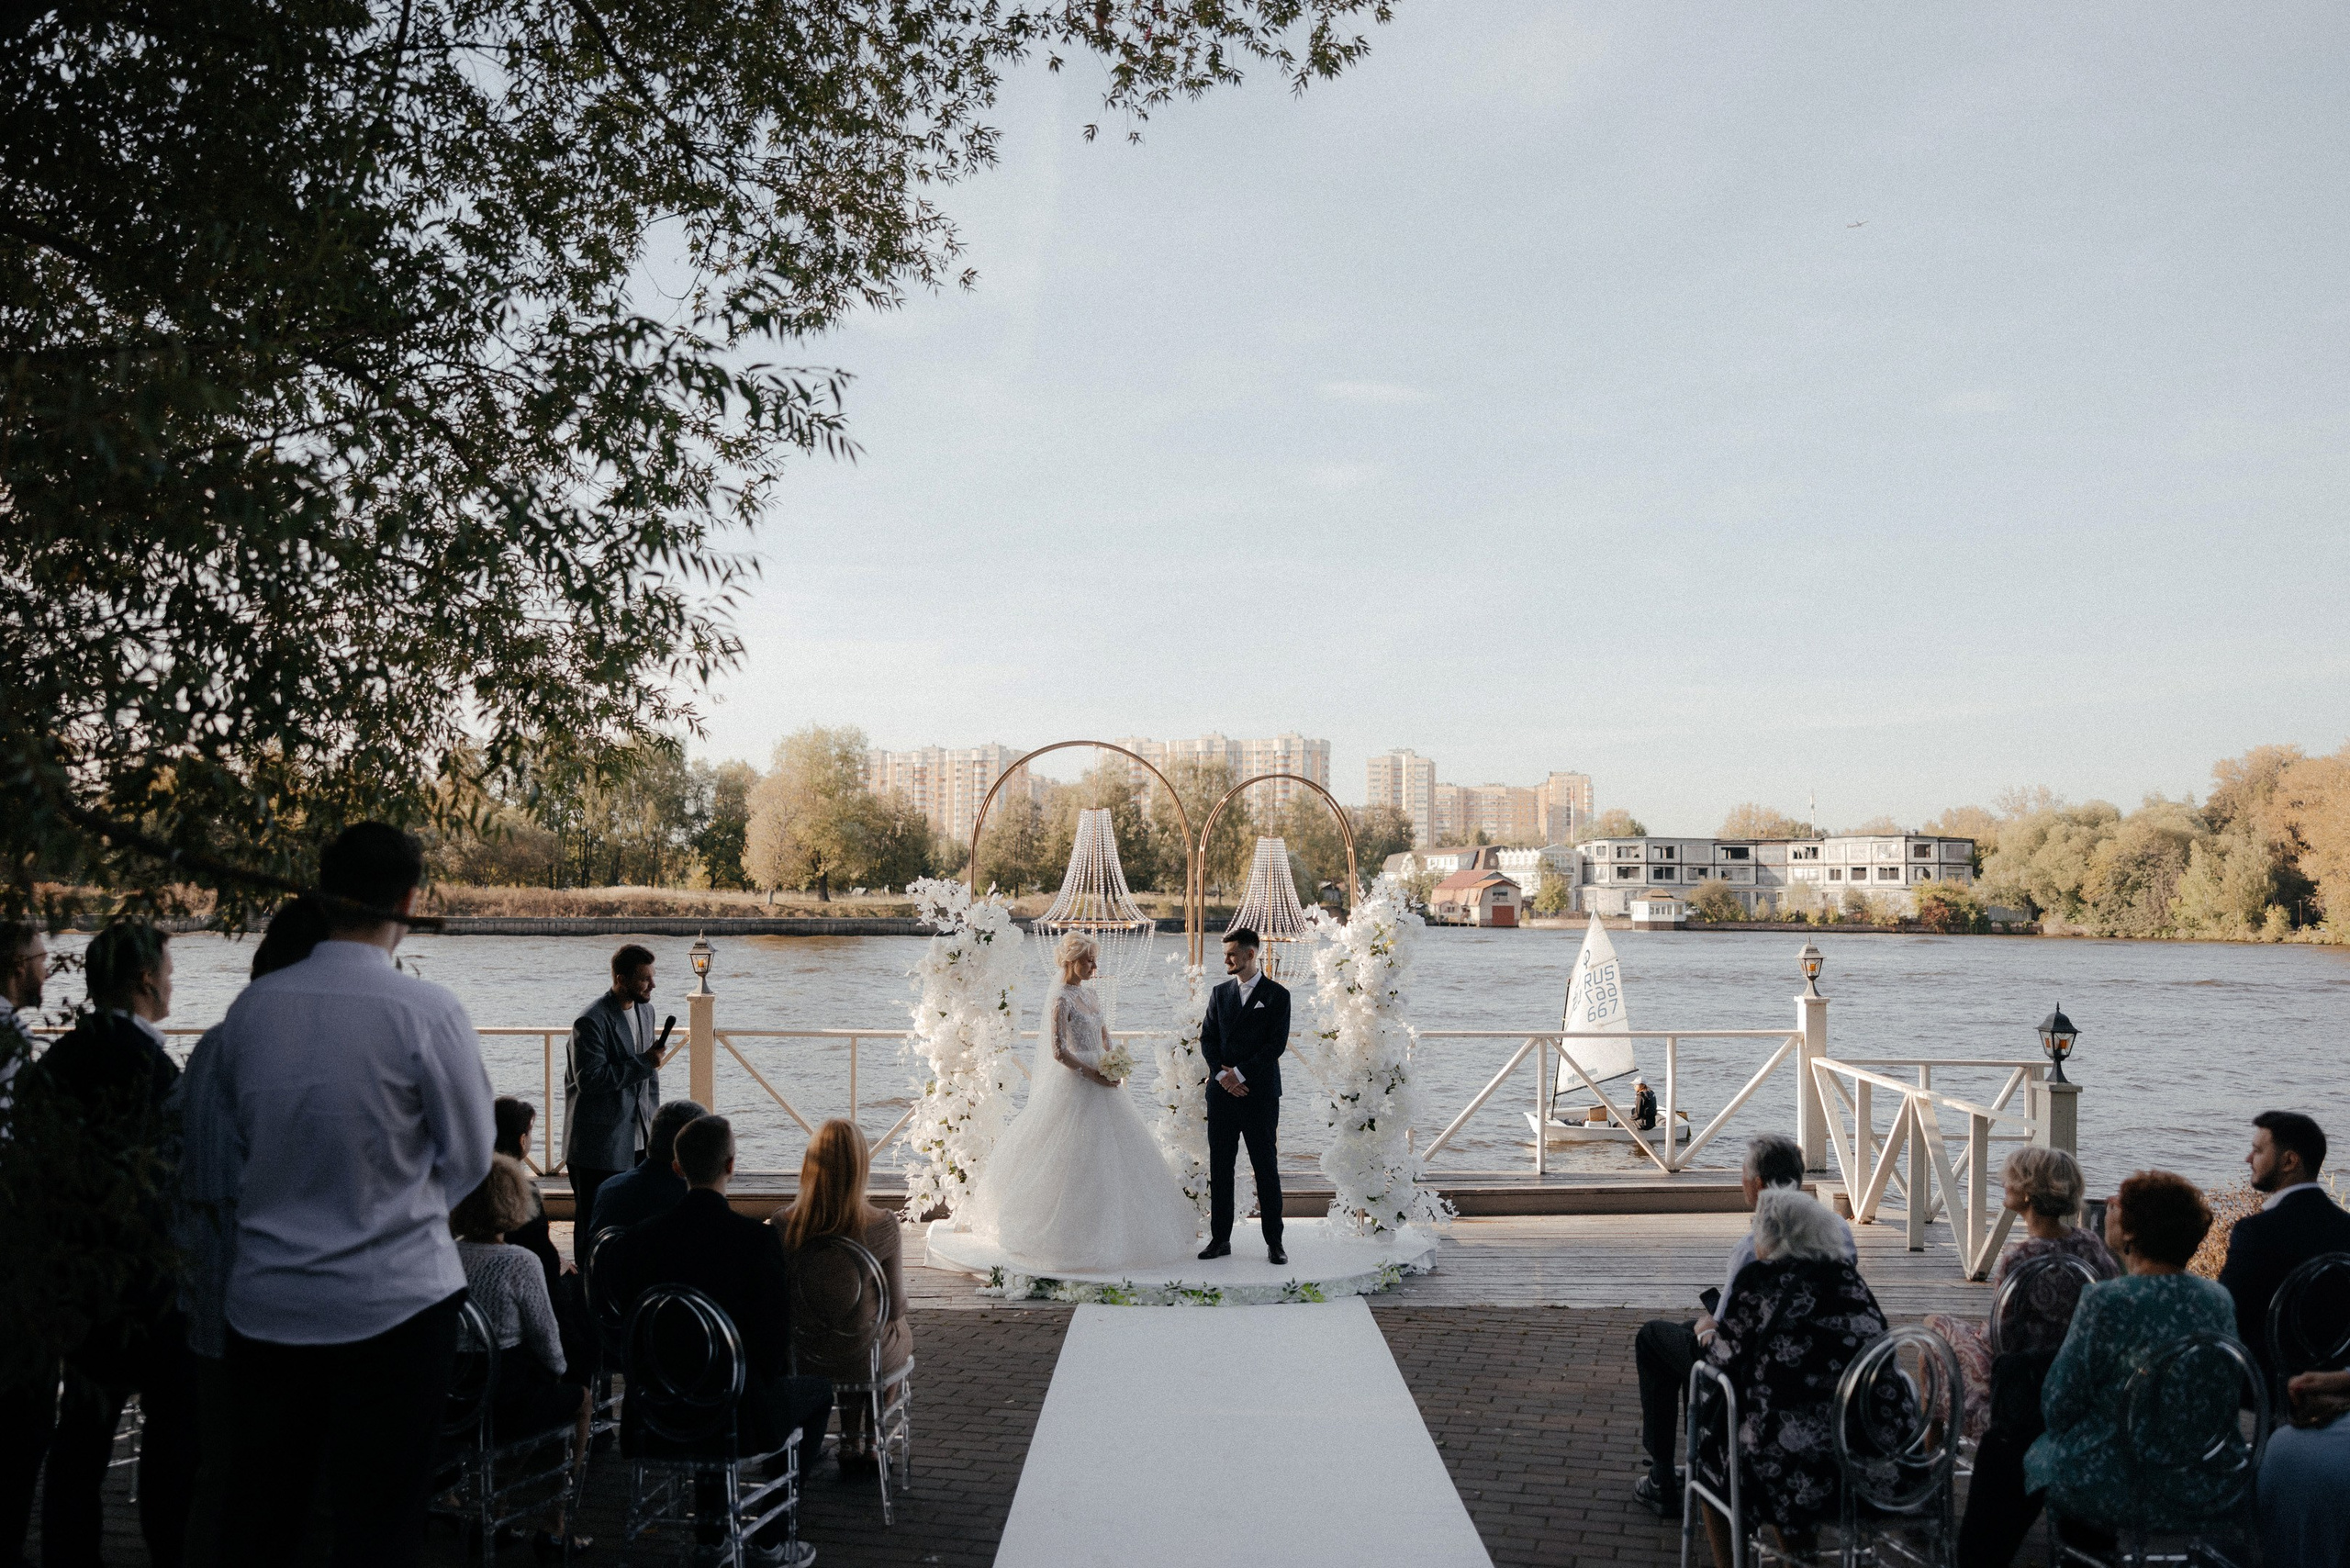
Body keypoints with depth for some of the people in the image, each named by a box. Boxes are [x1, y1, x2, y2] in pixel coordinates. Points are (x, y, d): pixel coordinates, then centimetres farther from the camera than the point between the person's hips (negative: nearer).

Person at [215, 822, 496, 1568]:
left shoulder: (252, 1006, -1)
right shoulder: (428, 1012, -14)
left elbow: (243, 1135, 13)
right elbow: (470, 1158, -4)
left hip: (266, 1302, 4)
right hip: (392, 1304, -4)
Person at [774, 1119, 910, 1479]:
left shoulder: (780, 1228, -18)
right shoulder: (882, 1225, -23)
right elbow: (895, 1306, -13)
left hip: (801, 1355, 2)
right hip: (869, 1357, -2)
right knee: (902, 1330, 35)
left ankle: (851, 1443, 44)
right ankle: (870, 1445, 44)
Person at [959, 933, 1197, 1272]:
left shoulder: (1084, 992, 10)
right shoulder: (1060, 998, -16)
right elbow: (1058, 1052, -20)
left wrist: (1111, 1060, 1)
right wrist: (1093, 1074, -18)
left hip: (1098, 1079, 9)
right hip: (1076, 1084, -9)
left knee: (1111, 1152, 12)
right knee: (1077, 1158, -4)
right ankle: (1070, 1234, 5)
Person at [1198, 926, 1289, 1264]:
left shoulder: (1276, 994, -1)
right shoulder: (1219, 993, 12)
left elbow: (1277, 1043, -8)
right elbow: (1207, 1038, 9)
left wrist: (1240, 1073, -13)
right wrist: (1221, 1074, -8)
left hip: (1260, 1093, -4)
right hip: (1222, 1092, 4)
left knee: (1267, 1167, 0)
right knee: (1219, 1168, 6)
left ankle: (1274, 1241, 6)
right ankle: (1220, 1238, 13)